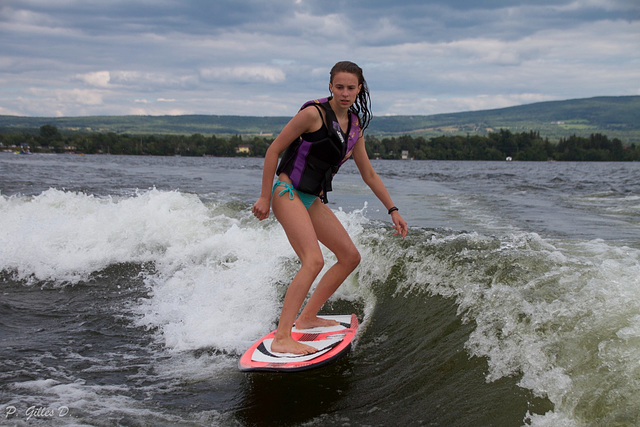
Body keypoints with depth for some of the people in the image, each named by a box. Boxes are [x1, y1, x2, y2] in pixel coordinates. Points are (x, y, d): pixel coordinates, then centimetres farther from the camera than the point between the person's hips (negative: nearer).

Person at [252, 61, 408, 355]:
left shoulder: (355, 126, 9)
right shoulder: (314, 113, -13)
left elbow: (368, 174, 18)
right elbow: (274, 150, -10)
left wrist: (393, 210, 16)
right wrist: (264, 197, -10)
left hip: (312, 199, 8)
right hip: (287, 191, -8)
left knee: (350, 257, 9)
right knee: (314, 260, -25)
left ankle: (307, 318, 18)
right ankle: (281, 338, -28)